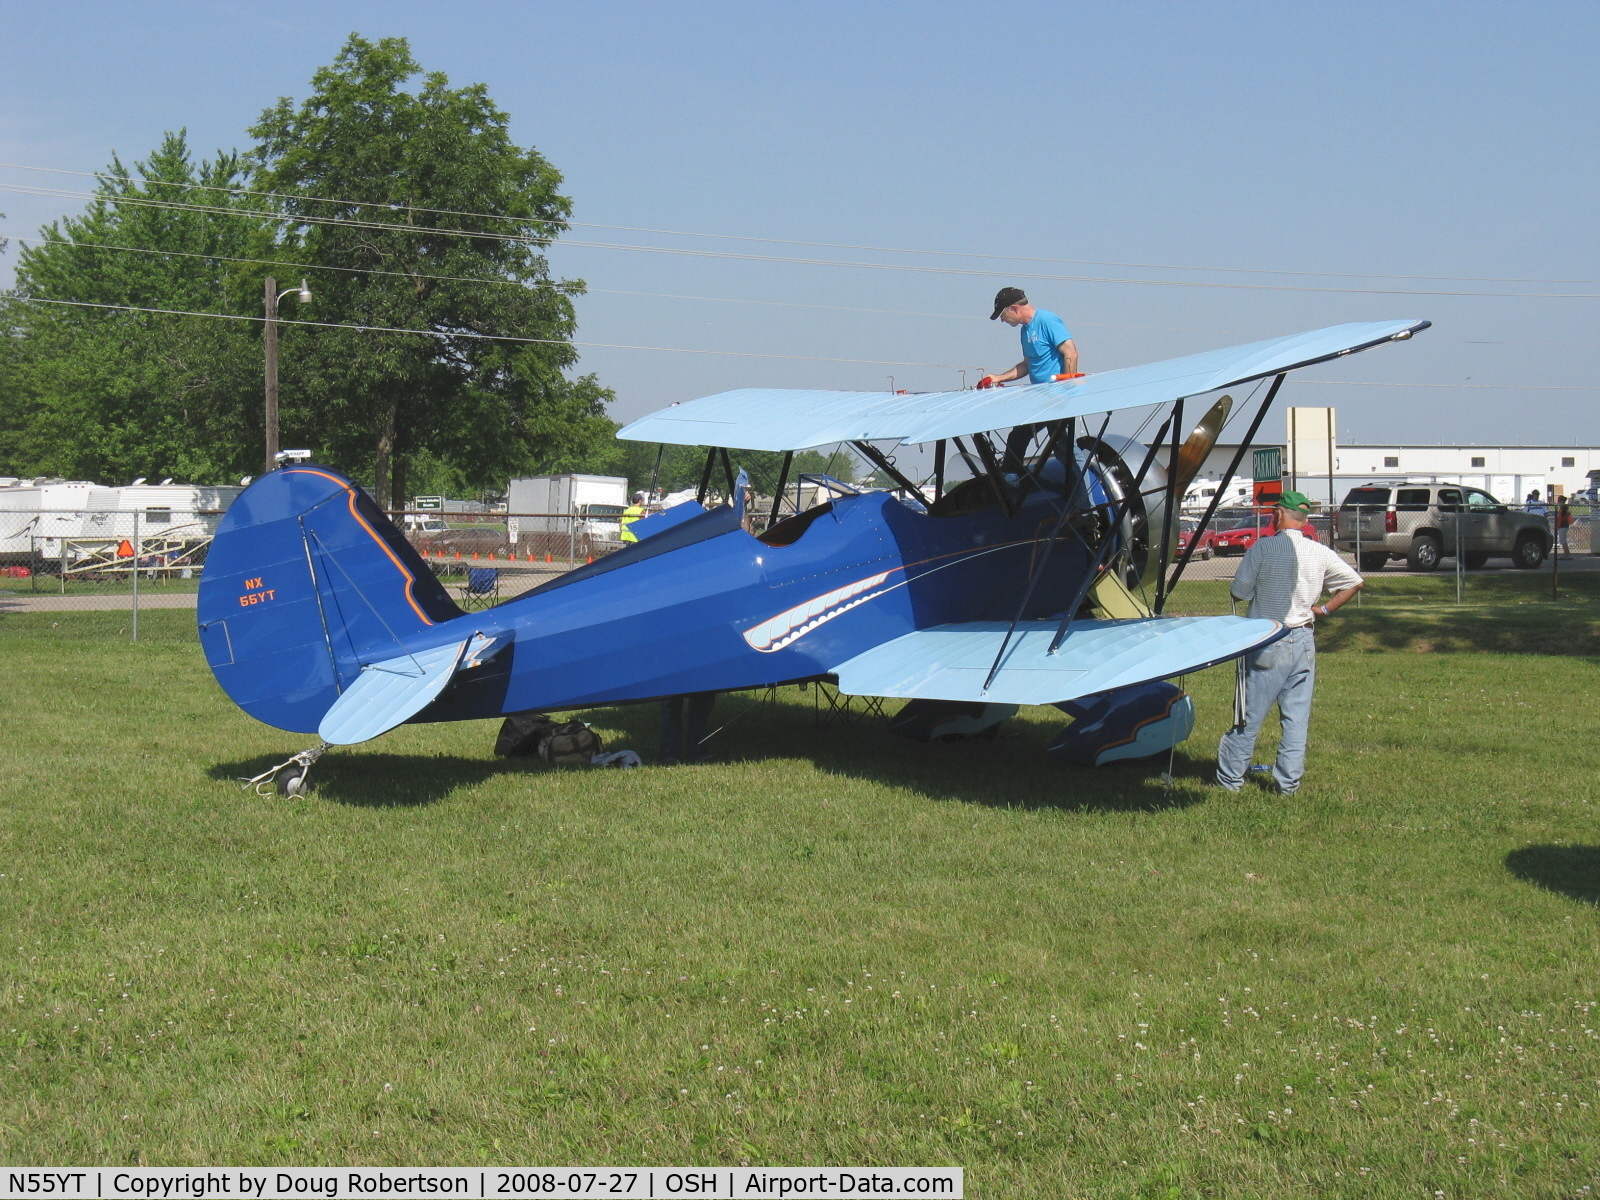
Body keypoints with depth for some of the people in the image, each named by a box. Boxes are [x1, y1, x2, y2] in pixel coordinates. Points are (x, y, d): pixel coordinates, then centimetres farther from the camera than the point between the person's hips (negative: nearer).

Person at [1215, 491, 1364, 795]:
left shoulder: (1263, 547, -11)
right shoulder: (1320, 553, 2)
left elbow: (1238, 593, -8)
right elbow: (1356, 583, 8)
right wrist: (1325, 609, 9)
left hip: (1267, 643, -4)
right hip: (1303, 642, 4)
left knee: (1250, 714, 4)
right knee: (1297, 716, 10)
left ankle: (1230, 778, 12)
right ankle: (1289, 781, 14)